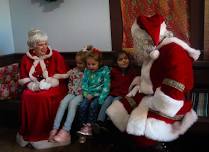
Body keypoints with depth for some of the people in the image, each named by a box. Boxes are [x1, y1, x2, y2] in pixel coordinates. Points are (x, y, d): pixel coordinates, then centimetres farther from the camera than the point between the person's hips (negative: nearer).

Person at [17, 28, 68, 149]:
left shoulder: (56, 55, -3)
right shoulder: (26, 59, 7)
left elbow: (62, 76, -5)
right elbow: (23, 78, 9)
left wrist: (45, 84, -17)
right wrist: (32, 85, -13)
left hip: (53, 87, -3)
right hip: (34, 88, 3)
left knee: (44, 97, -34)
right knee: (27, 96, -28)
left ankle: (47, 133, -20)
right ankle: (30, 134, -14)